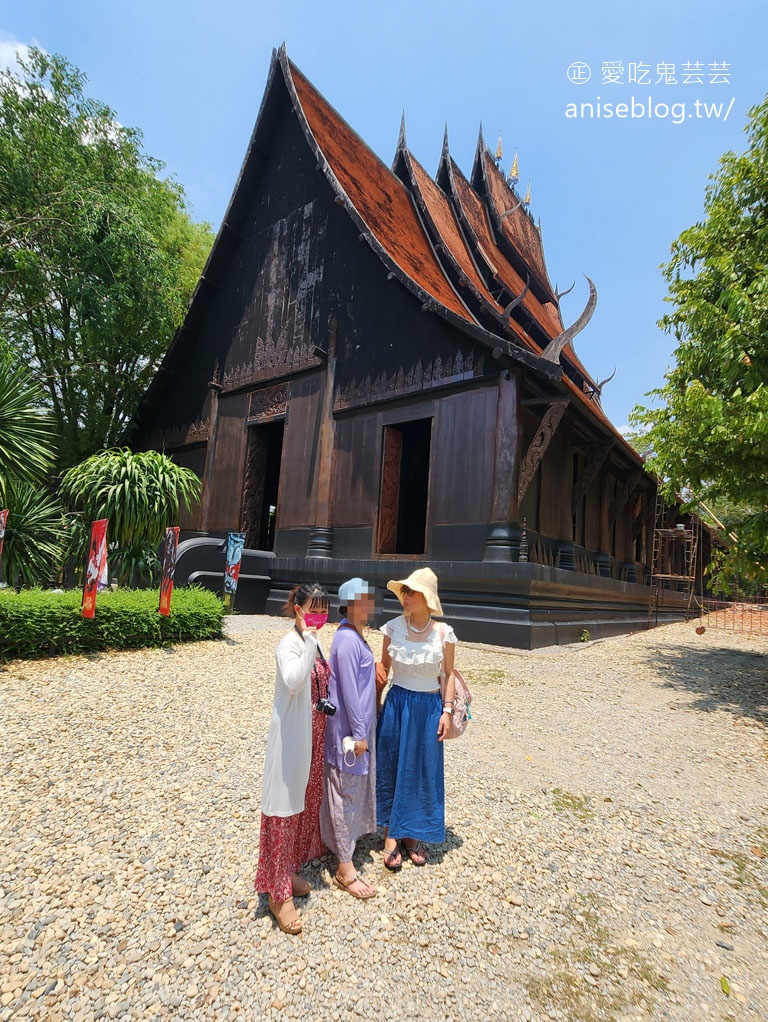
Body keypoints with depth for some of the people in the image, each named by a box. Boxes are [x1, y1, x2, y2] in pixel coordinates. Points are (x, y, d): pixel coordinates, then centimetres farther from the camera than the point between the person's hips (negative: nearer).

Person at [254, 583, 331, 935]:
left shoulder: (316, 643, 5)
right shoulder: (290, 643, -20)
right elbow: (293, 681, -40)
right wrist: (308, 638, -36)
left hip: (315, 735, 9)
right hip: (292, 737, -8)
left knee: (306, 803, 20)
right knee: (285, 808, 4)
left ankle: (290, 871, 39)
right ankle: (279, 893, 20)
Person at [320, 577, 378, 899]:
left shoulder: (355, 636, 7)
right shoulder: (347, 639, -23)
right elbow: (348, 689, -23)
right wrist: (359, 733, -18)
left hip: (359, 723, 9)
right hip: (349, 727, -9)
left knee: (355, 787, 23)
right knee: (346, 793, 3)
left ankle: (345, 836, 42)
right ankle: (345, 869, 16)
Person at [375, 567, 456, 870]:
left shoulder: (443, 633, -10)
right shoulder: (393, 627, -7)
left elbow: (449, 674, 0)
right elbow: (383, 668, 3)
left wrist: (446, 711, -5)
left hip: (429, 707, 0)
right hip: (396, 704, 1)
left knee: (423, 771, 11)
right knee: (391, 768, 10)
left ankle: (411, 834, 32)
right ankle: (391, 836, 29)